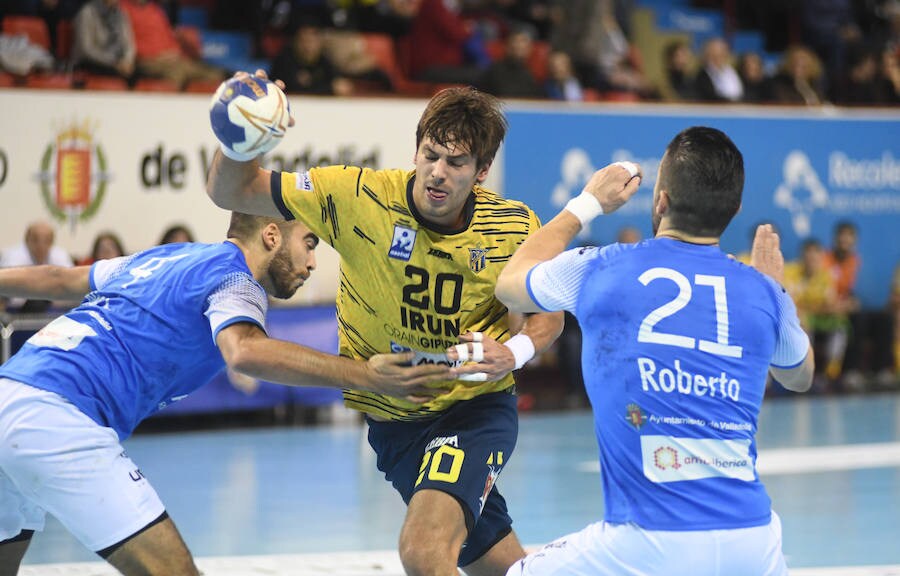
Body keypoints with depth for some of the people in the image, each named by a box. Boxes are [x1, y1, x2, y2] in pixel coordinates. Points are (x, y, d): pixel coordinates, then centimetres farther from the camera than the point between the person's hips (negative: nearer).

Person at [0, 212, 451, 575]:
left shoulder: (168, 258, 23)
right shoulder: (235, 279, -2)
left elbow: (60, 279, 34)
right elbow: (244, 351, -25)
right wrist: (364, 376, -28)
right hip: (55, 417, -9)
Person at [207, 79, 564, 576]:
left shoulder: (515, 227, -13)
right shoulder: (359, 198, -16)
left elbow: (549, 314, 4)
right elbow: (230, 192, -12)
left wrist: (514, 353, -18)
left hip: (477, 408, -2)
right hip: (393, 419, 2)